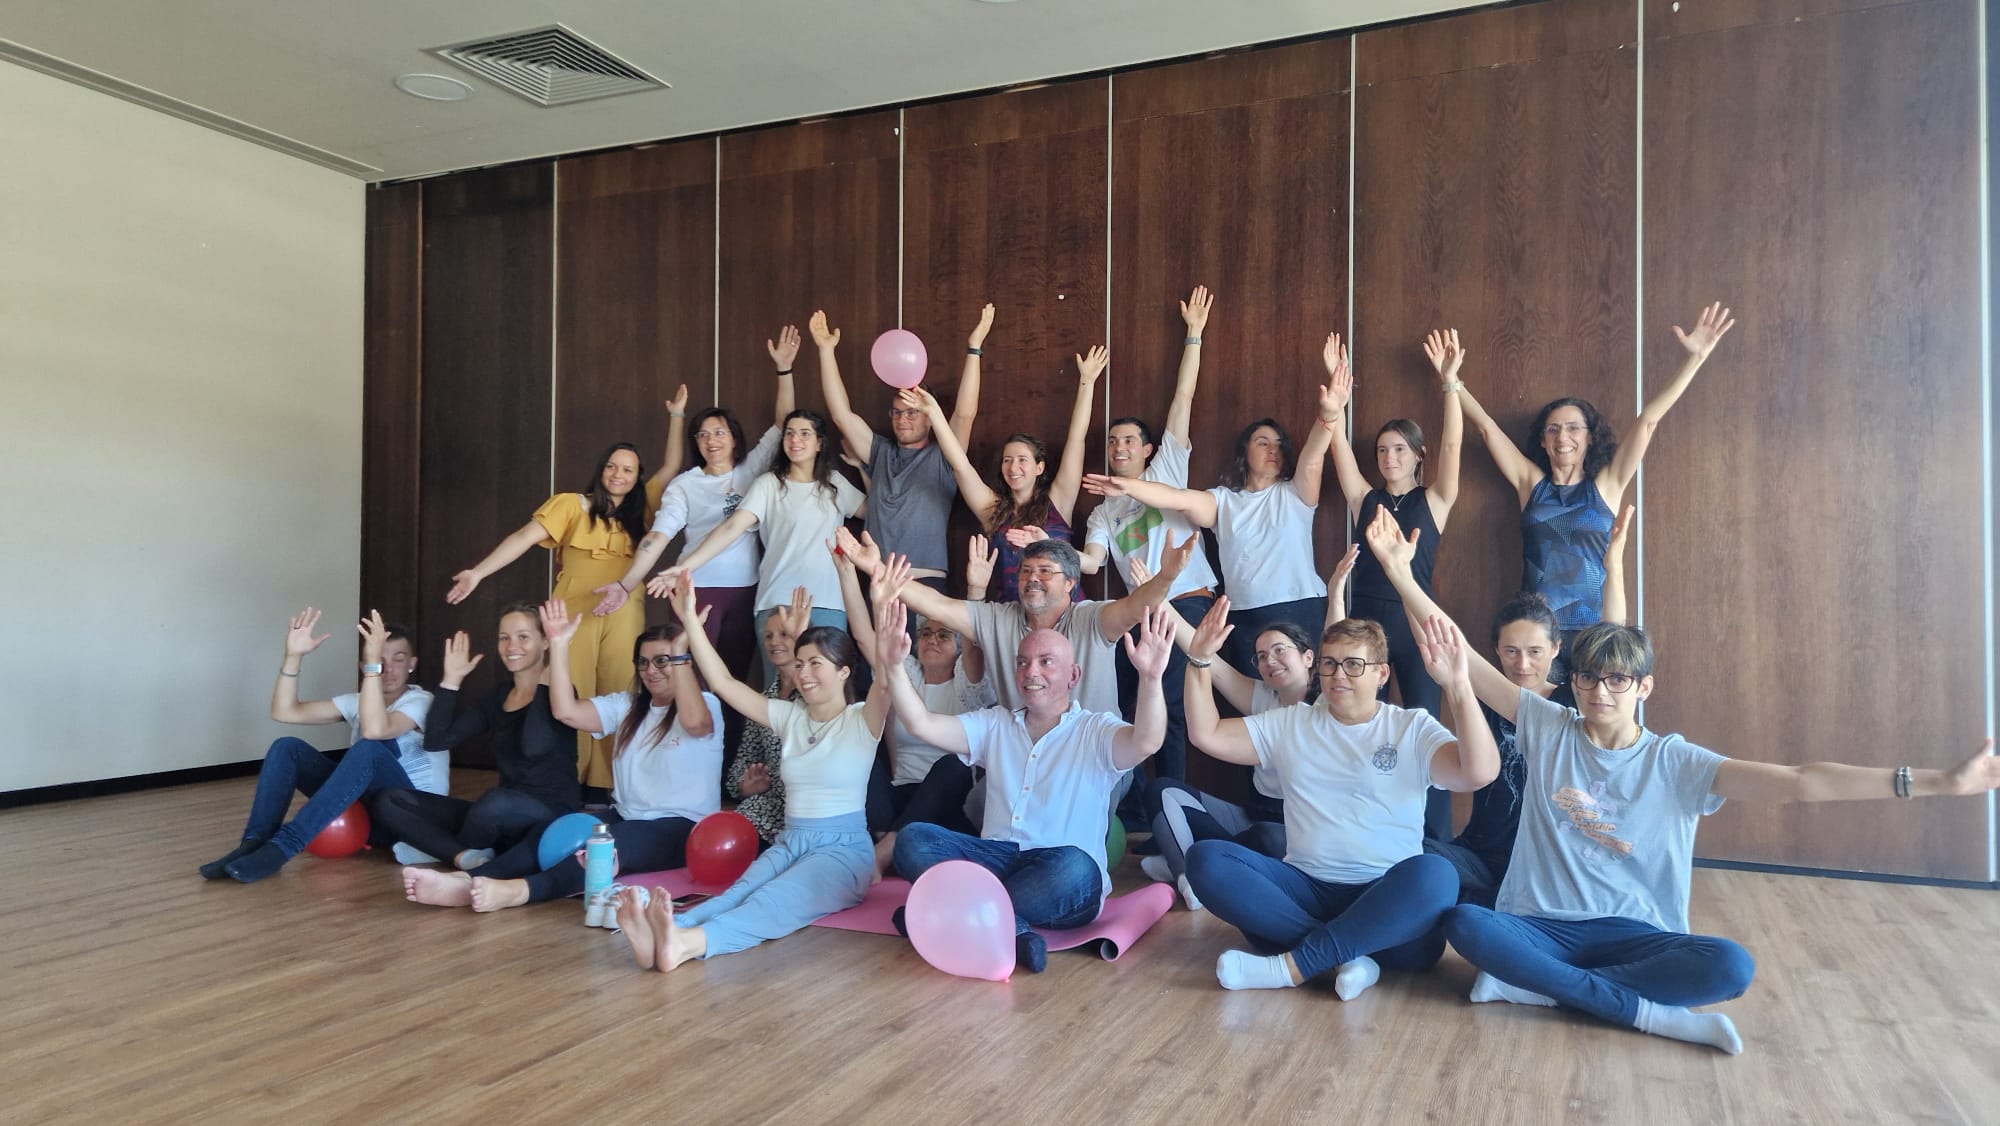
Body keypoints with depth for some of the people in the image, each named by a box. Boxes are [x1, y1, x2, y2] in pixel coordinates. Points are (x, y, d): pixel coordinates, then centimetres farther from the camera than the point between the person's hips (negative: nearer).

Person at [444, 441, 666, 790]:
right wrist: (479, 572, -15)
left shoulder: (639, 509, 15)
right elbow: (525, 536, -6)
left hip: (623, 614, 3)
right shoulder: (572, 504, 4)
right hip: (574, 610, -3)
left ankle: (607, 784, 7)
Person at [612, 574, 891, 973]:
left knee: (776, 901, -34)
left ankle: (686, 943, -63)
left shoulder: (861, 720, -1)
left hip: (843, 848, -4)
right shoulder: (789, 716, 13)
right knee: (740, 893, -29)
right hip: (788, 843, 5)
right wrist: (690, 620, 3)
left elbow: (883, 683, -24)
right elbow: (723, 681, 9)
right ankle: (663, 937, -60)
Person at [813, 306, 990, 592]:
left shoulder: (941, 458, 6)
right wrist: (826, 350, 5)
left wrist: (974, 350, -12)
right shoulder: (881, 453, 16)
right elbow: (841, 415, 9)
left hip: (926, 582, -3)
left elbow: (965, 414, -8)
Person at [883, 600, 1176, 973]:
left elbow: (1145, 742, -20)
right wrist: (894, 667, -11)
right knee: (912, 839, -20)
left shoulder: (1097, 731, 3)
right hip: (996, 858, 4)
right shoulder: (994, 725, 17)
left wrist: (1151, 678, -38)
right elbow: (922, 724, 5)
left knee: (1072, 868, -39)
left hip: (1062, 884, -4)